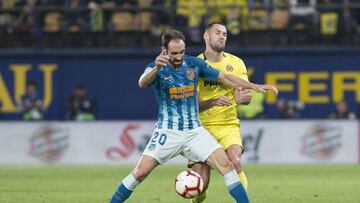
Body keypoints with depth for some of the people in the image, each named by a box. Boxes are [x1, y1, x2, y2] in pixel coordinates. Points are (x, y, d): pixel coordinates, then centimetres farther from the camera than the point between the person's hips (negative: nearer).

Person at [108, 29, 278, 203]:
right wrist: (156, 68, -55)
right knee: (140, 172, -12)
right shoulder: (156, 68, -11)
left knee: (225, 163, -12)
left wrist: (255, 86, 6)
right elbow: (142, 83, -33)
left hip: (194, 130, 3)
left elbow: (225, 78, 10)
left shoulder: (194, 64, 0)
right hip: (168, 133, -3)